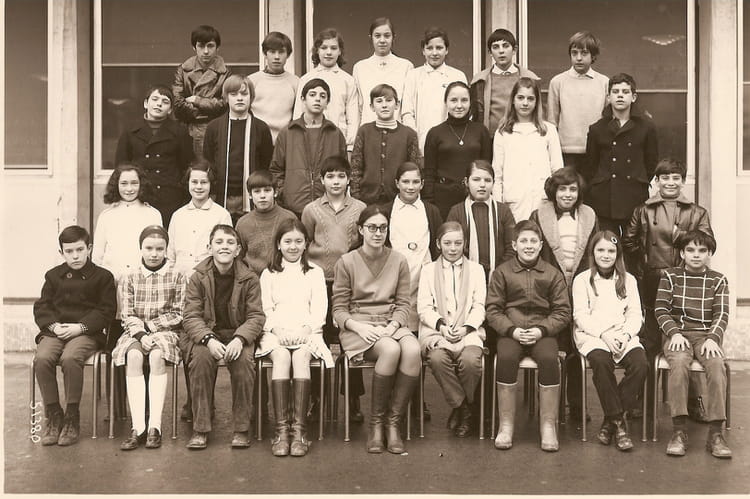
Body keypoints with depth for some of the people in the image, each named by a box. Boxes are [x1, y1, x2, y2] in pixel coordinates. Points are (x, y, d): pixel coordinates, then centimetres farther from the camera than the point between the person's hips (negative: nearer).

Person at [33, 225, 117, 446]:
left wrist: (80, 327, -13)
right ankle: (53, 415, -12)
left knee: (70, 358, -34)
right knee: (42, 358, -28)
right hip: (55, 331, 3)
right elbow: (41, 307, 12)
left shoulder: (102, 276, 6)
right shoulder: (53, 275, 15)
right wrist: (54, 326, -9)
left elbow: (106, 311, 0)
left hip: (86, 333, -3)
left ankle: (72, 417, -17)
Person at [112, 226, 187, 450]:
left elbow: (178, 315, 2)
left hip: (166, 332, -1)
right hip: (136, 333, 2)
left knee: (157, 355, -34)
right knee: (133, 356, -31)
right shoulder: (129, 279, 12)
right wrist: (140, 334, -15)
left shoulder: (177, 277, 7)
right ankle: (138, 427, -35)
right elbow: (128, 316, 4)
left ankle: (155, 425, -33)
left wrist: (149, 325, -6)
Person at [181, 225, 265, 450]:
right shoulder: (198, 277, -1)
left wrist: (240, 339, -24)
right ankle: (200, 429, -22)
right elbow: (190, 316, -5)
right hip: (205, 334, 0)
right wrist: (208, 339, -24)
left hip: (237, 335, 0)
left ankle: (241, 429, -17)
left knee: (244, 359, -31)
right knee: (201, 357, -32)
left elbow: (256, 316, -4)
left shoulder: (249, 279, -1)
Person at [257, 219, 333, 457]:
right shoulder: (269, 274, 19)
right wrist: (278, 329, -10)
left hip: (307, 332, 0)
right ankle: (281, 428, -37)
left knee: (301, 357, -33)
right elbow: (265, 309, 9)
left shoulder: (315, 272, 17)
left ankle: (300, 428, -36)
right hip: (275, 333, 0)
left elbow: (319, 308, 7)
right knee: (281, 357, -32)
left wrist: (305, 329, -11)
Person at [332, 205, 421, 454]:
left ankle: (393, 422, -18)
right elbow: (339, 309, 2)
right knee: (391, 350, -35)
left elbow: (403, 304, 10)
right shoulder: (346, 262, 2)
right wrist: (359, 326, -17)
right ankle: (376, 422, -17)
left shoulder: (398, 261, 10)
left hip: (390, 324, 3)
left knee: (413, 350, -32)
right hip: (357, 327, -3)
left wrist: (393, 325, -10)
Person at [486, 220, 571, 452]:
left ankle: (548, 425, -20)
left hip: (542, 331, 0)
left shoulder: (552, 274, 10)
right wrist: (512, 330, -12)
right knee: (506, 357, -32)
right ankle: (506, 425, -21)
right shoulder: (502, 272, 8)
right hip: (510, 331, 0)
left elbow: (562, 312, 7)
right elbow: (492, 310, 4)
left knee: (549, 358, -31)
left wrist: (541, 330, -9)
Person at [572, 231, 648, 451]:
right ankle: (619, 422, -23)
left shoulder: (628, 280, 18)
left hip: (623, 336, 3)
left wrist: (626, 335, -10)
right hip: (591, 336, -3)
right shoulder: (582, 280, 9)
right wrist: (603, 334, -15)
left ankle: (610, 421, -18)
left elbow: (635, 315, 10)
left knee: (640, 364, -29)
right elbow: (580, 316, 0)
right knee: (601, 361, -36)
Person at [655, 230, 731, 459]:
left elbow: (721, 314, 3)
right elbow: (661, 310, 3)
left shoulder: (718, 280, 12)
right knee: (678, 363, -34)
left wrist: (713, 338, -15)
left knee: (716, 364, -32)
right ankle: (679, 431, -32)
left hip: (706, 335, 1)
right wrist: (674, 333, -13)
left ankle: (715, 433, -29)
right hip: (677, 334, -1)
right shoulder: (670, 276, 10)